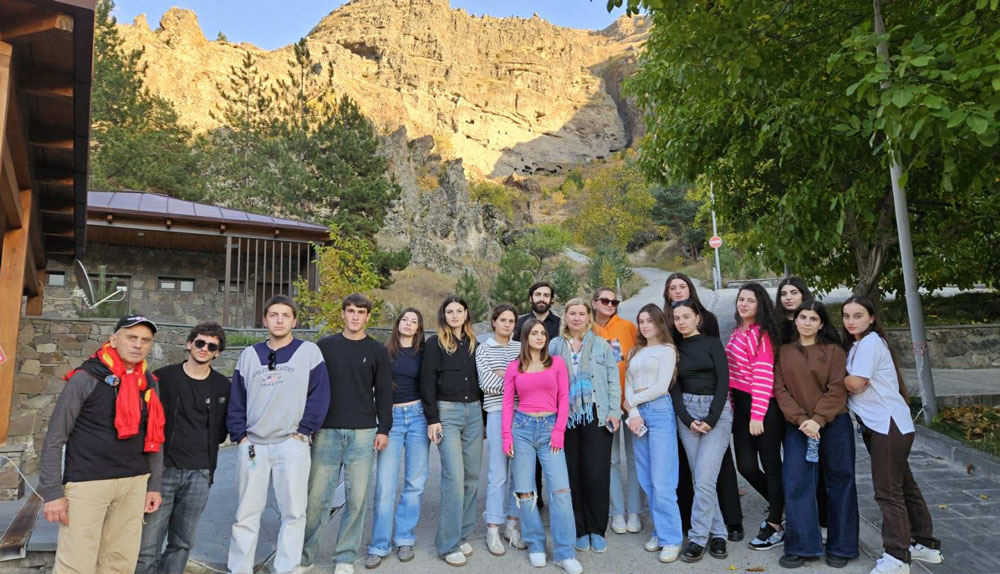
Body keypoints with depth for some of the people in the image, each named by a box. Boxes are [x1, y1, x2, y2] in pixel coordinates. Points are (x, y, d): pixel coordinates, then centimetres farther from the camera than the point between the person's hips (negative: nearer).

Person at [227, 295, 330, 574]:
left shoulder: (309, 351, 1)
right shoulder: (249, 355, 12)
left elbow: (320, 396, -3)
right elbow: (237, 399, 12)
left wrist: (303, 432, -8)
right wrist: (239, 435, 2)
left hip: (292, 444, -3)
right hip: (253, 444, 3)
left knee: (293, 512, 3)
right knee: (246, 513, 9)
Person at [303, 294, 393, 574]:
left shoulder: (377, 351, 5)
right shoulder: (325, 346, 6)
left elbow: (383, 393, 5)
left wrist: (383, 430, 0)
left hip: (363, 434, 0)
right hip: (326, 432, 0)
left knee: (357, 497, 4)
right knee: (317, 496, 3)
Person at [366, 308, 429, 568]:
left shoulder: (423, 354, 7)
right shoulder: (384, 352, 3)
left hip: (417, 416, 1)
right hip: (390, 417, -1)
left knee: (414, 483, 6)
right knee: (385, 486, -2)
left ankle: (405, 540, 19)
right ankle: (379, 546, 8)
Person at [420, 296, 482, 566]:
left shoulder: (473, 344, 14)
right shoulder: (435, 343, 0)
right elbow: (427, 383, -4)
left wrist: (481, 414, 13)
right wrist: (432, 419, -11)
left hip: (474, 412, 5)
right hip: (447, 412, -5)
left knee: (472, 477, 6)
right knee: (454, 477, -10)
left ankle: (462, 534, 20)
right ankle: (449, 544, 0)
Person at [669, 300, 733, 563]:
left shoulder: (712, 343, 1)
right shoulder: (674, 349, 9)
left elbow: (723, 381, -6)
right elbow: (675, 388, 5)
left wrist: (711, 419, -12)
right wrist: (688, 420, -9)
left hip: (717, 411, -3)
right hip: (686, 413, 3)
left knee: (704, 479, -10)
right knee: (699, 478, 4)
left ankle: (698, 538, 1)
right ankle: (717, 533, 18)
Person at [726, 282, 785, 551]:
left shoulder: (760, 334, -11)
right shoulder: (736, 333, 13)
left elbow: (764, 376, -17)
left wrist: (757, 415, -20)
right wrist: (734, 408, 14)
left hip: (763, 407, -8)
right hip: (740, 404, 8)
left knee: (770, 463, 4)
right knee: (745, 465, 8)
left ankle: (775, 526, 17)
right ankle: (777, 506, 33)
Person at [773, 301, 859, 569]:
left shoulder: (834, 351, 0)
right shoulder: (784, 352, 6)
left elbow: (837, 390, -8)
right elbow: (780, 389, 0)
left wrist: (818, 419, -19)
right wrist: (801, 419, -12)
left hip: (834, 425, -1)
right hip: (797, 426, 2)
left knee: (840, 482, 8)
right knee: (796, 483, -2)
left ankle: (840, 547, 23)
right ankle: (801, 547, 9)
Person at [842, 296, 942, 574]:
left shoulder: (870, 342, -15)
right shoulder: (856, 344, 13)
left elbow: (856, 383, -20)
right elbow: (853, 385, 14)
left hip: (889, 425, -10)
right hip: (876, 425, 10)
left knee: (888, 491, -6)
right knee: (902, 484, 18)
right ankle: (925, 544, 30)